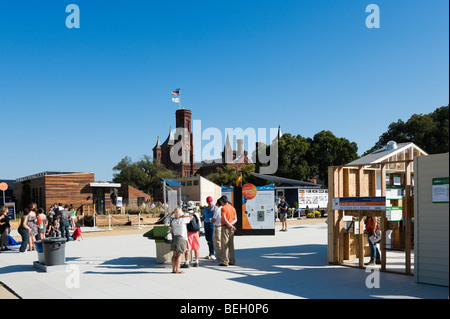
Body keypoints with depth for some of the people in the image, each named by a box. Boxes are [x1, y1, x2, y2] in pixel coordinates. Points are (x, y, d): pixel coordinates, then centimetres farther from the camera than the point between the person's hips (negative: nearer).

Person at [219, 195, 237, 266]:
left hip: (225, 227, -7)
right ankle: (232, 261, 14)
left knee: (225, 245, -4)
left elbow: (224, 219, -18)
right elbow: (235, 219, 8)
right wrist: (231, 224, -5)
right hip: (231, 228, 7)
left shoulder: (223, 208, -10)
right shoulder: (232, 208, 12)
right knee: (231, 245, 11)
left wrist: (230, 225, -14)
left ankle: (225, 261, -4)